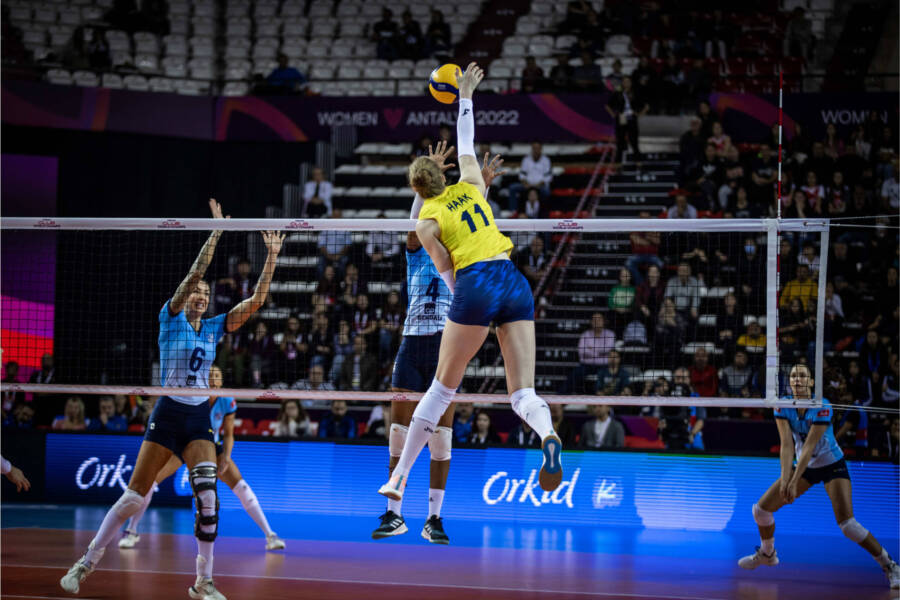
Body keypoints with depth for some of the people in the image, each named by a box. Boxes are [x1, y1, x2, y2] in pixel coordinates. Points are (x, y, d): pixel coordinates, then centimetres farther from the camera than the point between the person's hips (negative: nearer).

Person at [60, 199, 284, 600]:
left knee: (208, 497, -14)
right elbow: (194, 272, -15)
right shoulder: (170, 319, -2)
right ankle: (86, 564, 11)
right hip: (167, 415, -3)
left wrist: (272, 256, -3)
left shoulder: (214, 328, 9)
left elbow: (257, 300, 4)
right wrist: (216, 231, -19)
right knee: (133, 498, -4)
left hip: (199, 420, 3)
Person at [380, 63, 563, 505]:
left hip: (475, 286, -3)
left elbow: (449, 275, 5)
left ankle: (399, 478, 13)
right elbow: (466, 145, 37)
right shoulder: (470, 186, 19)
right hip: (515, 282, 3)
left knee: (442, 388, 9)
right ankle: (548, 435, -37)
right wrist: (465, 96, 47)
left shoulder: (425, 223, 7)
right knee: (522, 394, -2)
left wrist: (470, 313, 17)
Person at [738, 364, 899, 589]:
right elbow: (787, 444, -19)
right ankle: (767, 554, 31)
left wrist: (794, 482, -34)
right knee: (761, 508, 1)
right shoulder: (783, 407, -13)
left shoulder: (822, 408, -26)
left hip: (832, 466, -5)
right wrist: (784, 479, -31)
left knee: (847, 523, -22)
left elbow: (809, 447, -30)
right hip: (804, 466, 5)